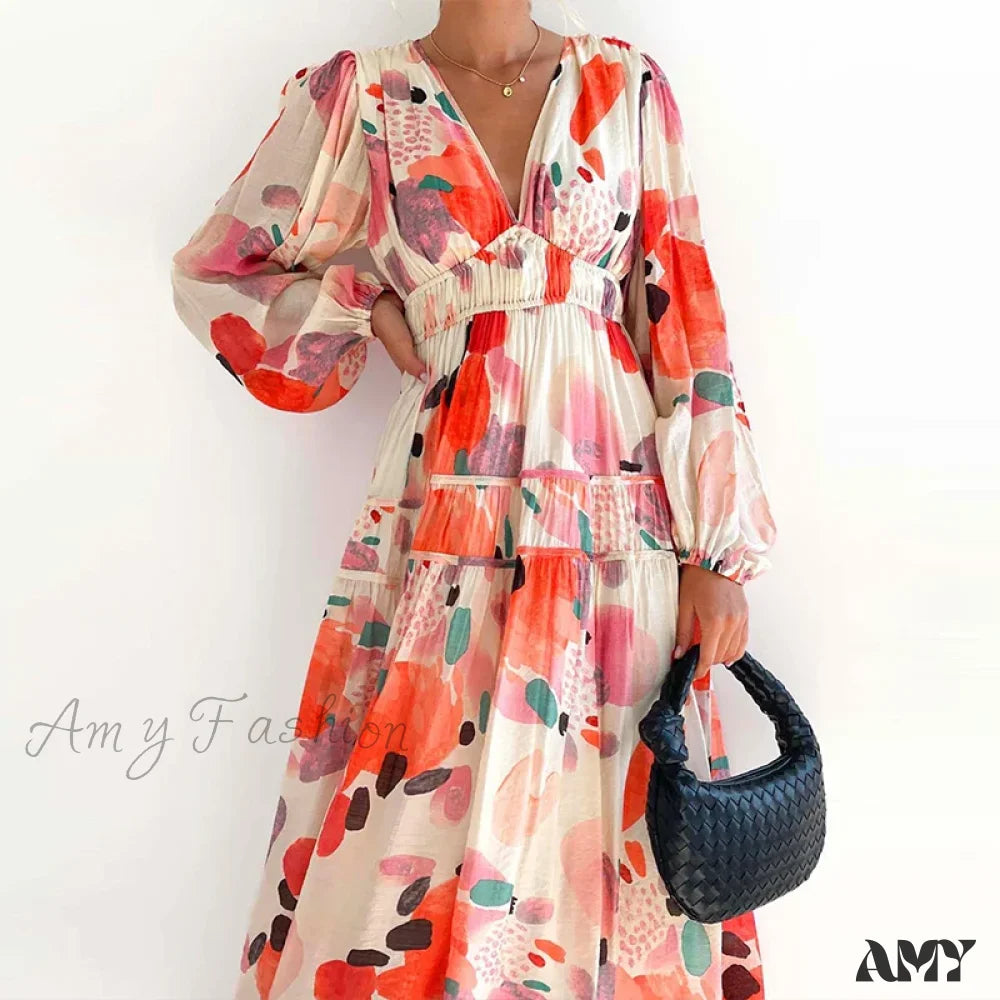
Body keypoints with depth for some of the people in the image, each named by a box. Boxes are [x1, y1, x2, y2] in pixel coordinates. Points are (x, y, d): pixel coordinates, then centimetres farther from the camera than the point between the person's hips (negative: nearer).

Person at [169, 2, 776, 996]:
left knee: (620, 828, 10)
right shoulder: (357, 95, 4)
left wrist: (718, 555, -1)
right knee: (412, 836, 5)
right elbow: (214, 273, 12)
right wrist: (373, 310, -1)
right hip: (445, 535, -1)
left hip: (620, 532, 2)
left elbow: (685, 322, 3)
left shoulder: (628, 85, 7)